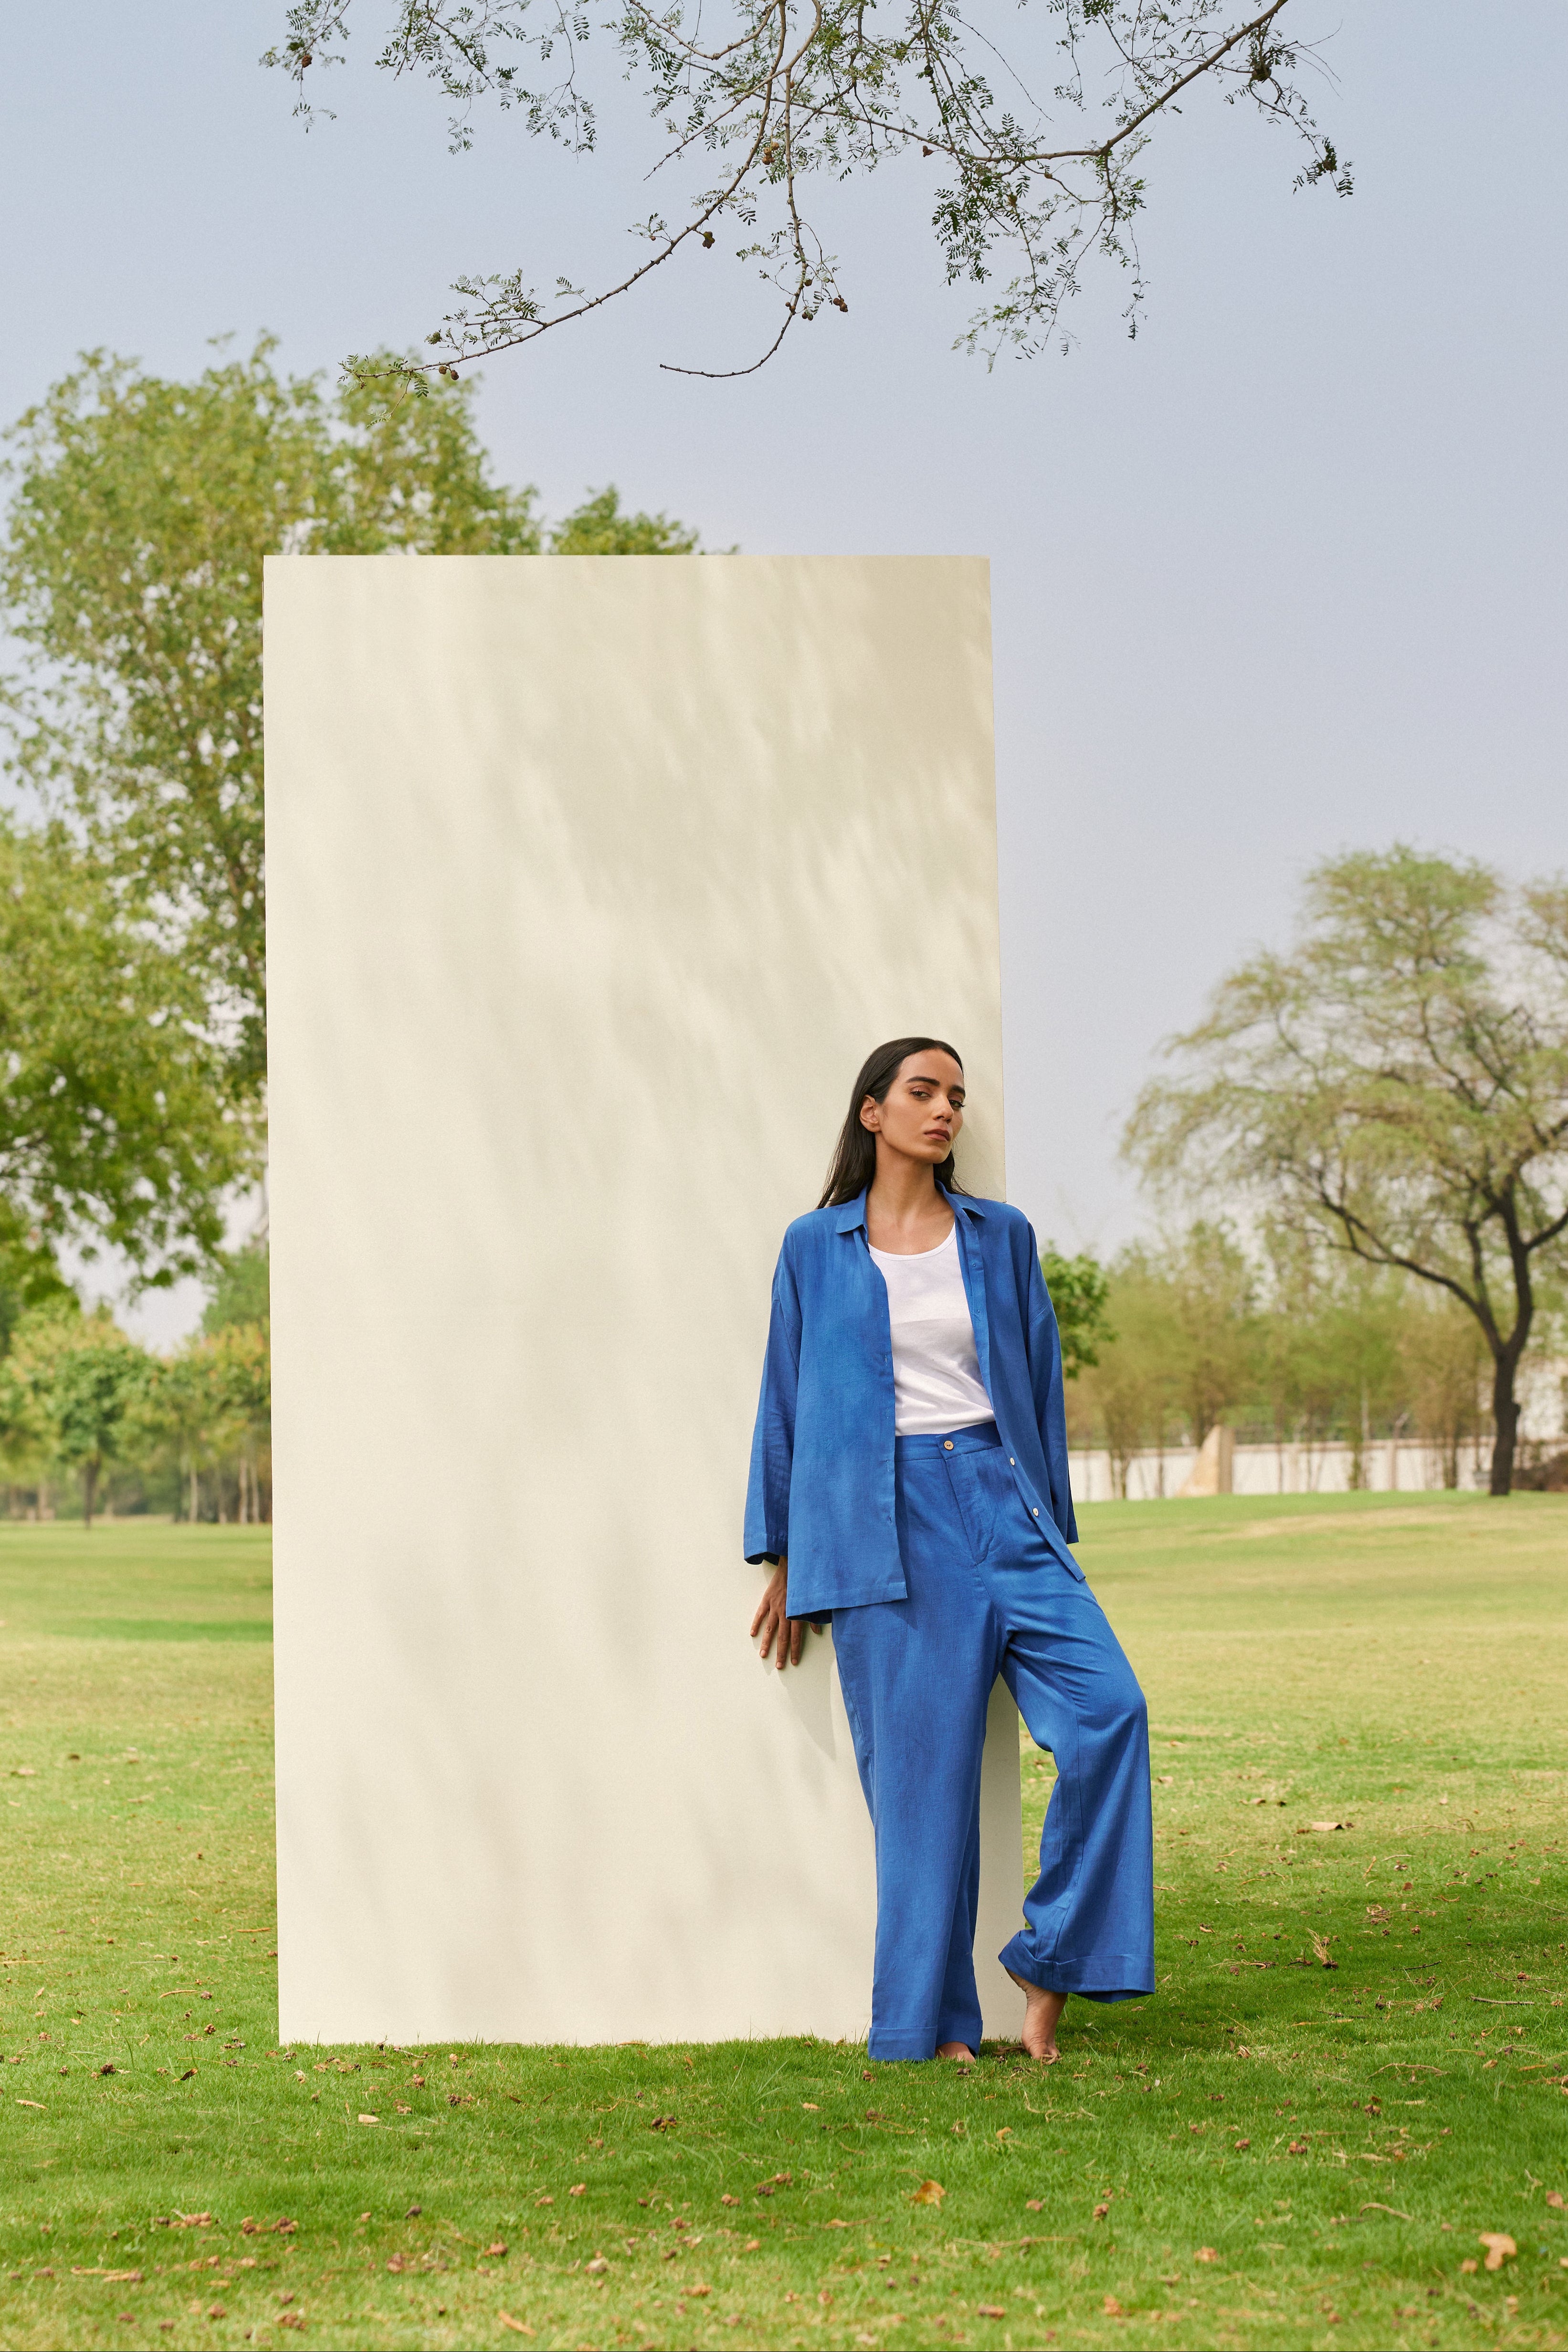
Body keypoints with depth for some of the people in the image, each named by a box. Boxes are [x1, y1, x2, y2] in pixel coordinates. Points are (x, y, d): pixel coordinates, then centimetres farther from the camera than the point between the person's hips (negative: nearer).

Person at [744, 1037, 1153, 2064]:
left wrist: (1053, 1531, 13)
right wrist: (782, 1558, 8)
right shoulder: (817, 1248, 7)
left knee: (1108, 1708, -15)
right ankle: (934, 2024, 9)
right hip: (883, 1522, -2)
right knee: (922, 1771, -2)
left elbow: (1042, 1385, 15)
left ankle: (1051, 1962, -2)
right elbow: (787, 1400, 10)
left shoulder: (1001, 1237, 11)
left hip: (999, 1501, 2)